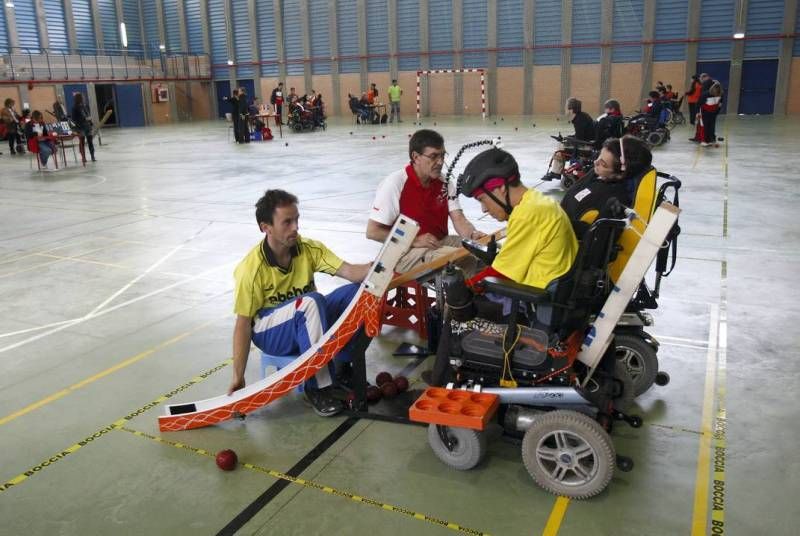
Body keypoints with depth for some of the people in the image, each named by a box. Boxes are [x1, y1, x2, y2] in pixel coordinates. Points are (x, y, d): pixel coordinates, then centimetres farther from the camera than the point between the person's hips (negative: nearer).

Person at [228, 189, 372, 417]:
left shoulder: (309, 249, -8)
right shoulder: (251, 269, -20)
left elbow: (350, 272, -19)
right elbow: (243, 325, -16)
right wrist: (238, 377, -17)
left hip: (307, 324, 5)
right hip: (270, 332, -5)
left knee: (357, 291, -19)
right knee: (311, 302, -36)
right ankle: (318, 387, -25)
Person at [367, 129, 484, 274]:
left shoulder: (444, 182, 3)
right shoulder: (395, 184, -17)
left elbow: (458, 219, -1)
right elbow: (372, 231, -16)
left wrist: (473, 234, -25)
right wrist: (415, 241, -20)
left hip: (440, 243, 7)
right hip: (405, 252, -6)